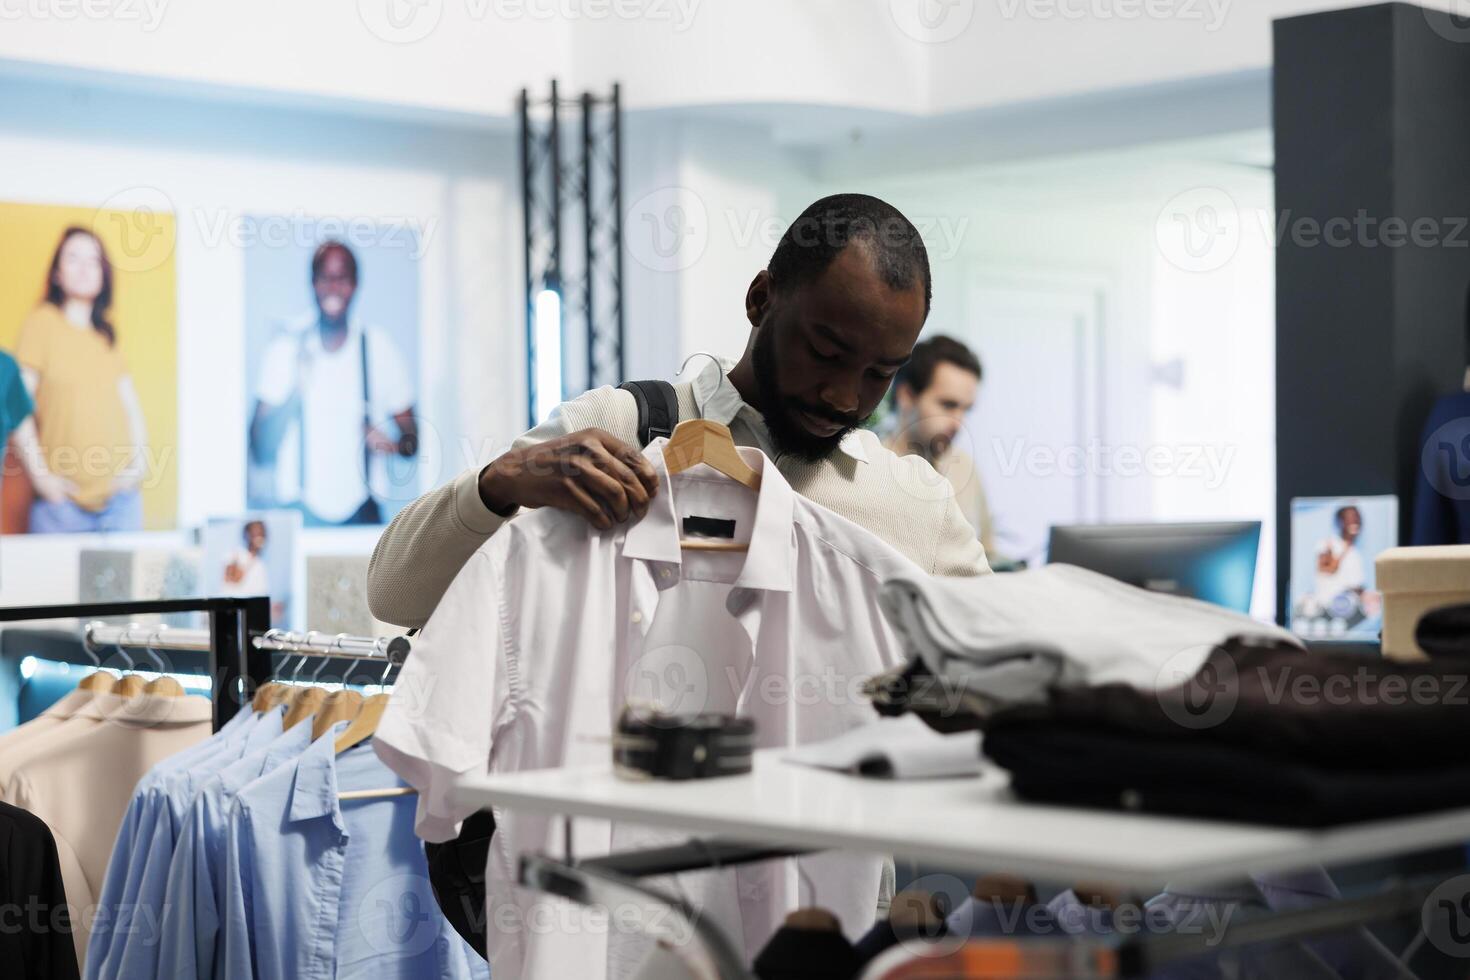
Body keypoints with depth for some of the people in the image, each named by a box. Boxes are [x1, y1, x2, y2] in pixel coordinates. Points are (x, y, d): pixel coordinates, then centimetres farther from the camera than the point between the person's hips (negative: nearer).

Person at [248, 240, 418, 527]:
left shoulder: (379, 349, 3)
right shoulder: (284, 350, -1)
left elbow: (411, 438, 8)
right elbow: (261, 451, -4)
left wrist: (393, 444, -15)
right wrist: (296, 392, -19)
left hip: (360, 511, 1)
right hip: (299, 511, -1)